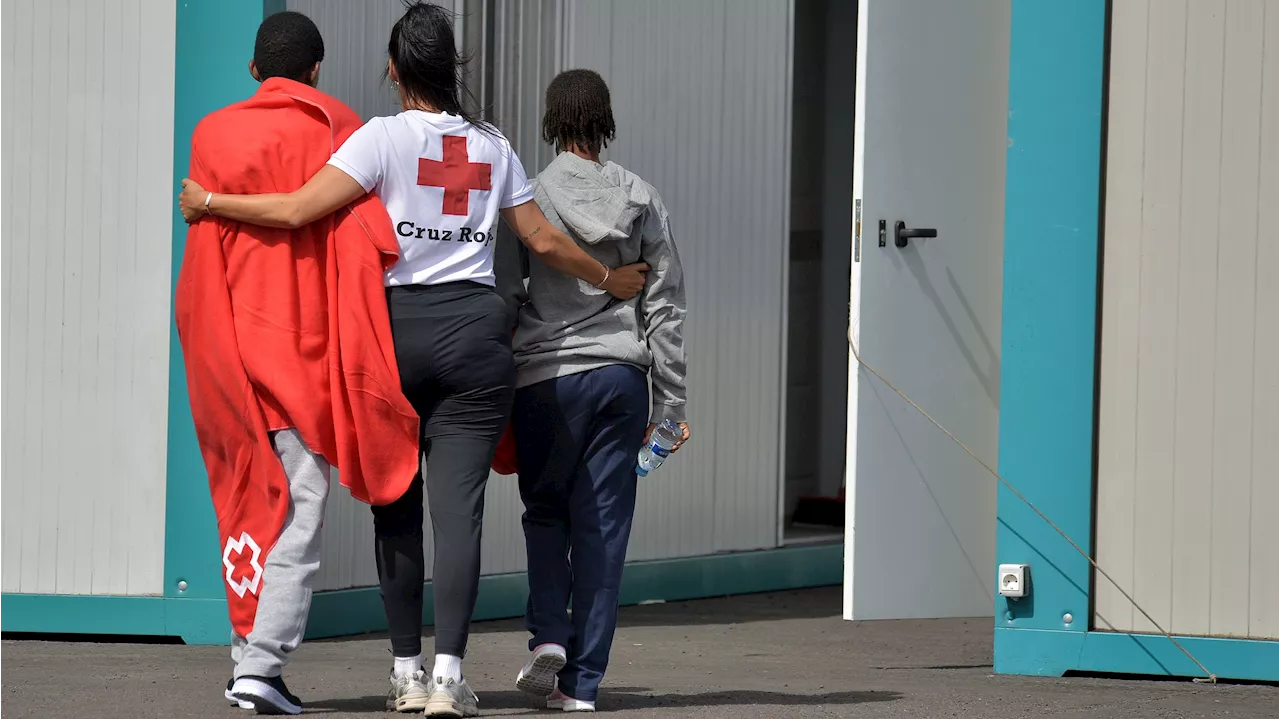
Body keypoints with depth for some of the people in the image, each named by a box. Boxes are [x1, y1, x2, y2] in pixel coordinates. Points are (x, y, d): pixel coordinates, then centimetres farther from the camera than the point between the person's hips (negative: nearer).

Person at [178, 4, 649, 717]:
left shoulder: (385, 137, -3)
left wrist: (210, 202, 1)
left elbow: (298, 210, -12)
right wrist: (609, 278, 30)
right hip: (476, 328, 2)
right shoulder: (492, 146, 9)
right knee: (459, 504, -3)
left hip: (396, 324, -2)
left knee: (396, 503, 8)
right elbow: (545, 240, 13)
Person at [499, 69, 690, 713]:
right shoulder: (639, 199, 4)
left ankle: (548, 633, -5)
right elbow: (665, 303, 6)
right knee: (603, 523, 5)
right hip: (621, 375, 2)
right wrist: (671, 400, 11)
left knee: (545, 510, 16)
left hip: (546, 376, -2)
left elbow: (504, 297, -4)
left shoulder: (528, 196, -4)